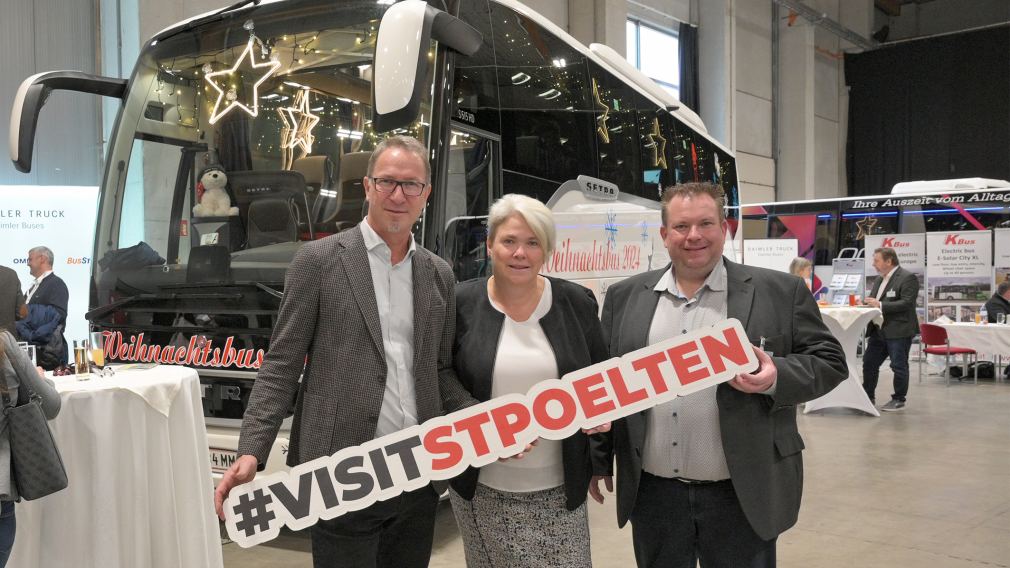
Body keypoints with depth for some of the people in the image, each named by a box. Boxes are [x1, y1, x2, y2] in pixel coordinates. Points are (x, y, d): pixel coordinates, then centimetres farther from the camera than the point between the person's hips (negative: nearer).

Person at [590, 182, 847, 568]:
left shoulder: (779, 292, -3)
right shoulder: (625, 297, 5)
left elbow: (829, 361, 0)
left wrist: (777, 377, -20)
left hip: (742, 495, -2)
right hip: (653, 494, 3)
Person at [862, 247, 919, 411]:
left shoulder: (908, 278, -10)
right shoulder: (880, 279, 16)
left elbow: (907, 303, -20)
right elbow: (873, 299, 23)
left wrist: (880, 305, -24)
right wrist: (866, 302, 0)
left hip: (899, 331, -8)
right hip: (879, 330, 9)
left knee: (899, 366, 0)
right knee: (869, 363, 11)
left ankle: (899, 399, 12)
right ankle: (868, 396, 22)